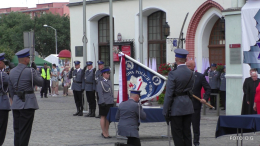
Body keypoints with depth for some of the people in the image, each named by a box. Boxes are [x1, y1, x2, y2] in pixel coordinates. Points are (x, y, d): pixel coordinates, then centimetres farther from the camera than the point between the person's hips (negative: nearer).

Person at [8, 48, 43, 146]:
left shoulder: (12, 72, 8)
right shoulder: (30, 71, -13)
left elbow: (11, 90, 14)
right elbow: (41, 83, -2)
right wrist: (36, 70, 5)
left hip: (16, 105, 6)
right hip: (28, 104, -6)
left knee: (17, 130, 11)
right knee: (25, 131, -3)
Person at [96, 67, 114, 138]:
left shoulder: (109, 82, 15)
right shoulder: (100, 82, -7)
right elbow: (100, 94, -12)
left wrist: (112, 101, 15)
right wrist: (102, 102, -17)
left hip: (110, 103, 7)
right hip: (104, 103, -7)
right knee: (103, 117, 1)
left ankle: (106, 132, 18)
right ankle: (104, 133, 5)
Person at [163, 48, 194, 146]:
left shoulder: (173, 74, -14)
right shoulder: (191, 73, 4)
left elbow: (169, 94, -15)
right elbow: (190, 90, 9)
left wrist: (166, 112, -11)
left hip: (177, 108, -6)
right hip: (188, 106, 6)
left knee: (177, 134, 0)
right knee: (187, 133, 12)